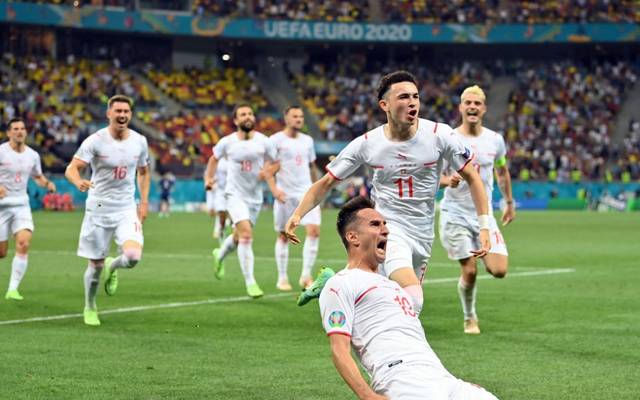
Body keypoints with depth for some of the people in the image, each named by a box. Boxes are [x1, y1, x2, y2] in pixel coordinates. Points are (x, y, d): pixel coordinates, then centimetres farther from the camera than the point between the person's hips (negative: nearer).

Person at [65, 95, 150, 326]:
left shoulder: (139, 141, 1)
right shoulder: (95, 141, -11)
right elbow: (71, 169, -17)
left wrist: (144, 202, 10)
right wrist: (79, 182, -39)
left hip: (127, 210, 2)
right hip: (98, 209, -2)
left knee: (133, 256, -22)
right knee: (95, 266, 4)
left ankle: (113, 267, 15)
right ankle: (90, 308, 31)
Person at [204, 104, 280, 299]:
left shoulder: (264, 142, -5)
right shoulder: (227, 142, -5)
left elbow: (272, 165, 3)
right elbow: (214, 158, 14)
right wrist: (209, 178, 0)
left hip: (255, 197, 3)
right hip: (235, 194, -3)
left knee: (239, 236, 18)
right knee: (246, 233, -21)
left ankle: (220, 255, 53)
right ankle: (250, 283, -17)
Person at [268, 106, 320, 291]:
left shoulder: (307, 140, 12)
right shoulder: (276, 140, -4)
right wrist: (275, 189, -19)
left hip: (307, 193, 4)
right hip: (285, 194, -4)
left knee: (314, 231, -12)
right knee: (283, 236, 4)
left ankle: (306, 276, -6)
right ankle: (282, 278, 15)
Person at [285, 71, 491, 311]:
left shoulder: (439, 135, -7)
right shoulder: (366, 144, -7)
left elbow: (471, 177, 3)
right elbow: (326, 183, 2)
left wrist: (484, 227, -4)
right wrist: (297, 215, -13)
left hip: (423, 235, 4)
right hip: (388, 229, -4)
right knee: (412, 302, -27)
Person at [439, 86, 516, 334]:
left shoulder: (495, 140, 3)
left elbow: (502, 172, 20)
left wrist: (509, 203, 24)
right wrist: (448, 180, -27)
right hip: (455, 215, -3)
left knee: (499, 270, -11)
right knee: (469, 272, -7)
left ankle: (484, 257, 25)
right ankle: (469, 318, 17)